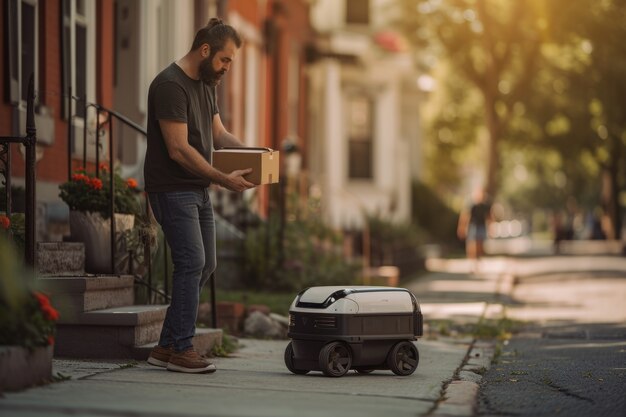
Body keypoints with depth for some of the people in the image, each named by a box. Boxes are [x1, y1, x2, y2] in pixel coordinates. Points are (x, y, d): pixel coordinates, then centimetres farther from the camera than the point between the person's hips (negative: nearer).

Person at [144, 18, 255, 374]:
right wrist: (224, 180, -23)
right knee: (192, 263, -12)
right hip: (172, 190, -10)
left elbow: (218, 133, 16)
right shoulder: (171, 85, -19)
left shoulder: (207, 84, 12)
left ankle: (167, 346, 17)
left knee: (205, 265, 10)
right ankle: (182, 350, -2)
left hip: (198, 189, 10)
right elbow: (179, 149, -23)